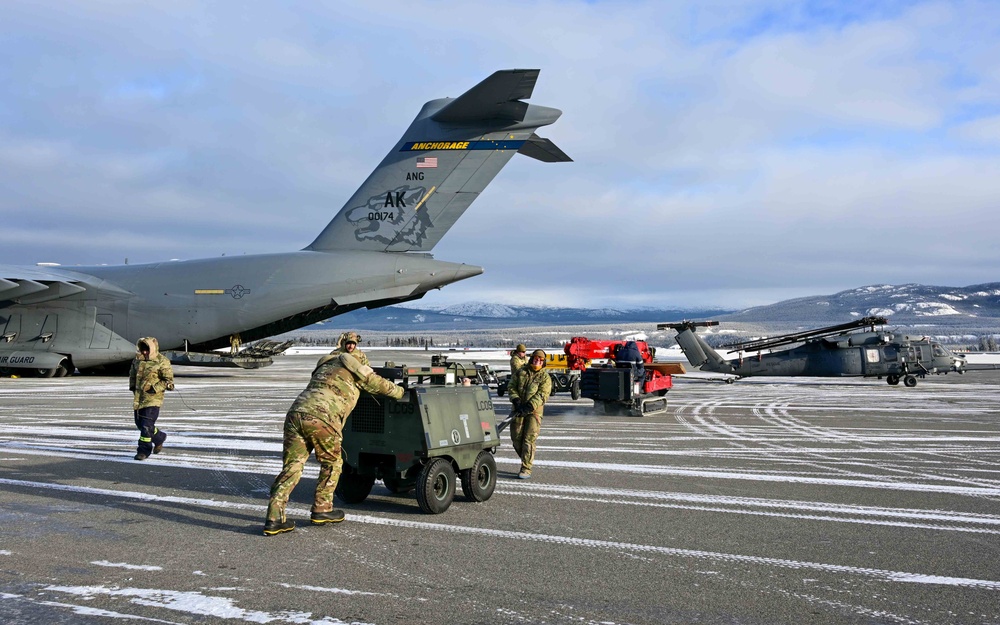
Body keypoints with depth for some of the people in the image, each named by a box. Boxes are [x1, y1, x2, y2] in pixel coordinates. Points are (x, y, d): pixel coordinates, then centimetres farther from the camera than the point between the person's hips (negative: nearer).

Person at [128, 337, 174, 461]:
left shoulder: (162, 362, -10)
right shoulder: (138, 360, 9)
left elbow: (169, 382, -9)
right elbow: (132, 374, 26)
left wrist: (154, 388, -18)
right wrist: (132, 386, 12)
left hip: (153, 399, -7)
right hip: (138, 398, 7)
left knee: (146, 426, -10)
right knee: (140, 424, 15)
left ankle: (144, 450, 1)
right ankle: (159, 438, 37)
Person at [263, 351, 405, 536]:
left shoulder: (325, 366, 34)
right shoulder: (354, 369, 16)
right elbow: (382, 386, 28)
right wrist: (399, 391, 47)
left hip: (295, 413, 6)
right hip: (320, 418, -6)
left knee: (291, 467, 7)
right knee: (332, 463, 15)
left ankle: (274, 519, 0)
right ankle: (321, 510, 19)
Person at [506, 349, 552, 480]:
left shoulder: (545, 377, 1)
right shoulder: (521, 371, 11)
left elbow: (542, 395, -10)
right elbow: (511, 387, 8)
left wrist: (528, 407, -20)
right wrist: (516, 401, -9)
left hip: (534, 411, -3)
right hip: (519, 410, 4)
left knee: (529, 440, -9)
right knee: (516, 438, 6)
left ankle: (526, 469, -6)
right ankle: (525, 460, 27)